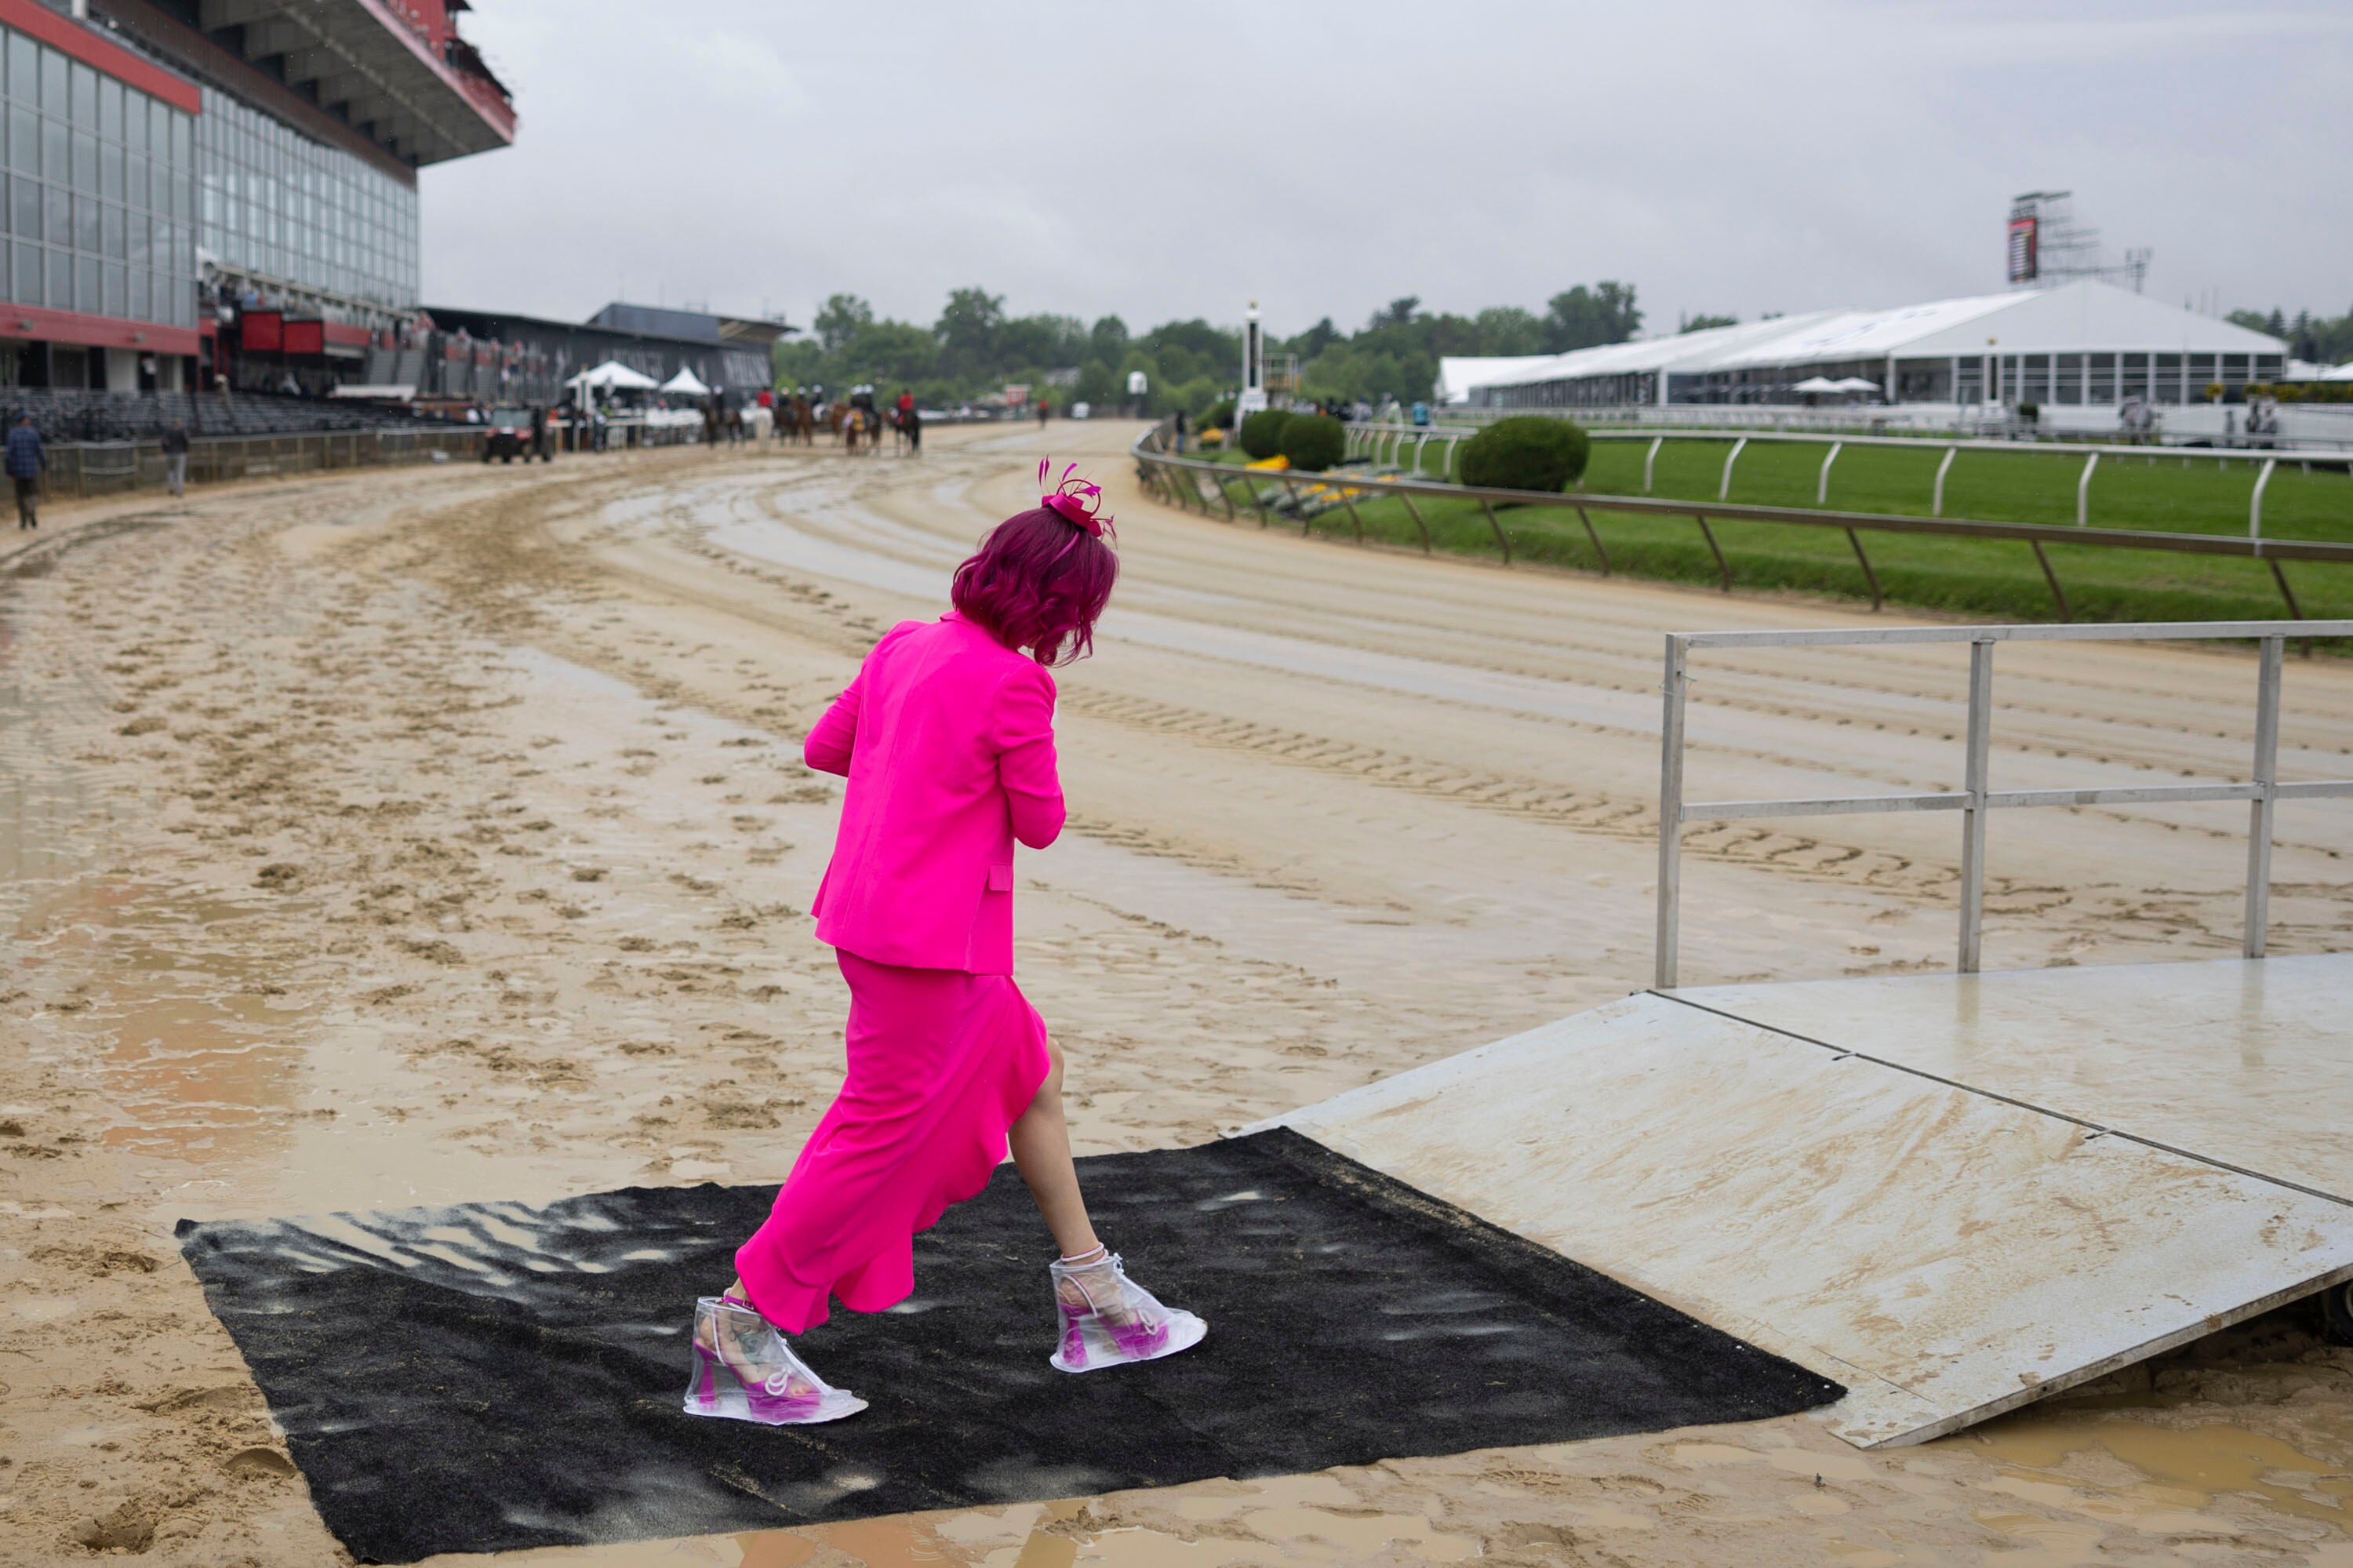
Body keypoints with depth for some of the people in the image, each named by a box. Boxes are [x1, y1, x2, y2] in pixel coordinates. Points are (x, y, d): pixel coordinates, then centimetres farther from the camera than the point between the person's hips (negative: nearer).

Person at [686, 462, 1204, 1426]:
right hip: (934, 939, -10)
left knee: (1032, 1071, 19)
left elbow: (824, 746, 15)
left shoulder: (908, 644, 5)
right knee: (880, 1131, 0)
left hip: (871, 909, 10)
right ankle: (739, 1331, 8)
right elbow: (1040, 823, -10)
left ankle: (1092, 1299, 28)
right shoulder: (1013, 682, -18)